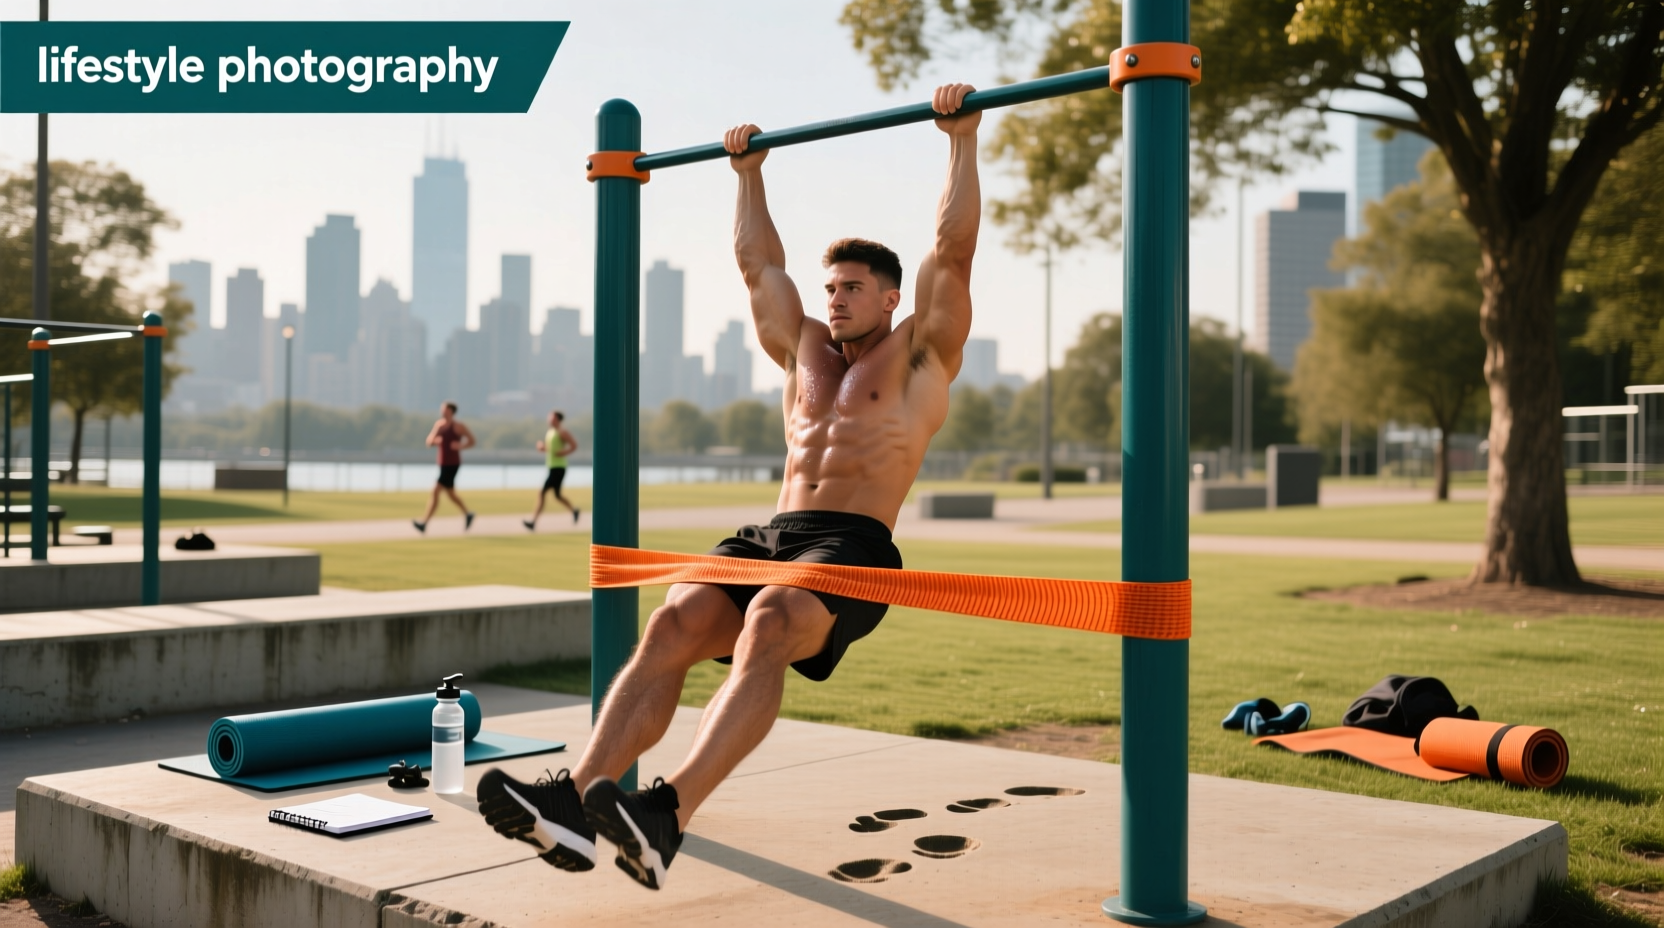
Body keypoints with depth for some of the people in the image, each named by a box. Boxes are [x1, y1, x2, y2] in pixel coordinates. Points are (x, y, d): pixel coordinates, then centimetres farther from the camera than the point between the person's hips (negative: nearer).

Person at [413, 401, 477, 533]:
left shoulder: (458, 425, -10)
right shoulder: (439, 424, 8)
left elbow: (472, 441, -5)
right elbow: (429, 442, 9)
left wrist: (460, 447, -20)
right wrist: (434, 441, -13)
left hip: (452, 464, -8)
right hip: (443, 464, 8)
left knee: (435, 491, -15)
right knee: (450, 494, 16)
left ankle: (424, 523, -17)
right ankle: (468, 515, 35)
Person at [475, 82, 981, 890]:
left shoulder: (921, 353, 13)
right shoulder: (806, 350, 28)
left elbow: (953, 249, 4)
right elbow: (759, 266, 35)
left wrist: (962, 140, 5)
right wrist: (749, 174, 40)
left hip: (853, 550, -5)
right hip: (770, 534, 5)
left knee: (769, 624, -36)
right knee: (672, 622, -24)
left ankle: (669, 814, -48)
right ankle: (576, 797, -37)